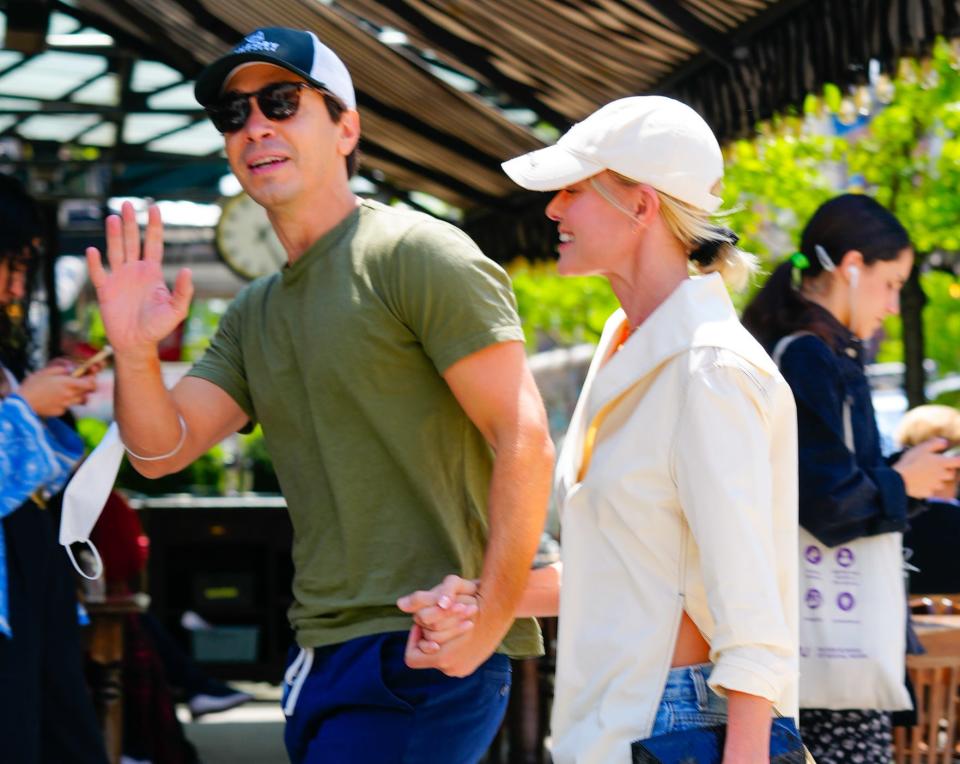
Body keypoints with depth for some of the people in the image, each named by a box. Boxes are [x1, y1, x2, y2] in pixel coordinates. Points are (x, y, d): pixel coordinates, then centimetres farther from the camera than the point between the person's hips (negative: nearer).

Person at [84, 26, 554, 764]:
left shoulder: (417, 255, -8)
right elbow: (163, 449, 12)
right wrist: (135, 353, -8)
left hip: (425, 654, -8)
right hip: (322, 650, 8)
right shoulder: (255, 313, 17)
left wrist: (488, 624, -18)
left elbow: (526, 443, -14)